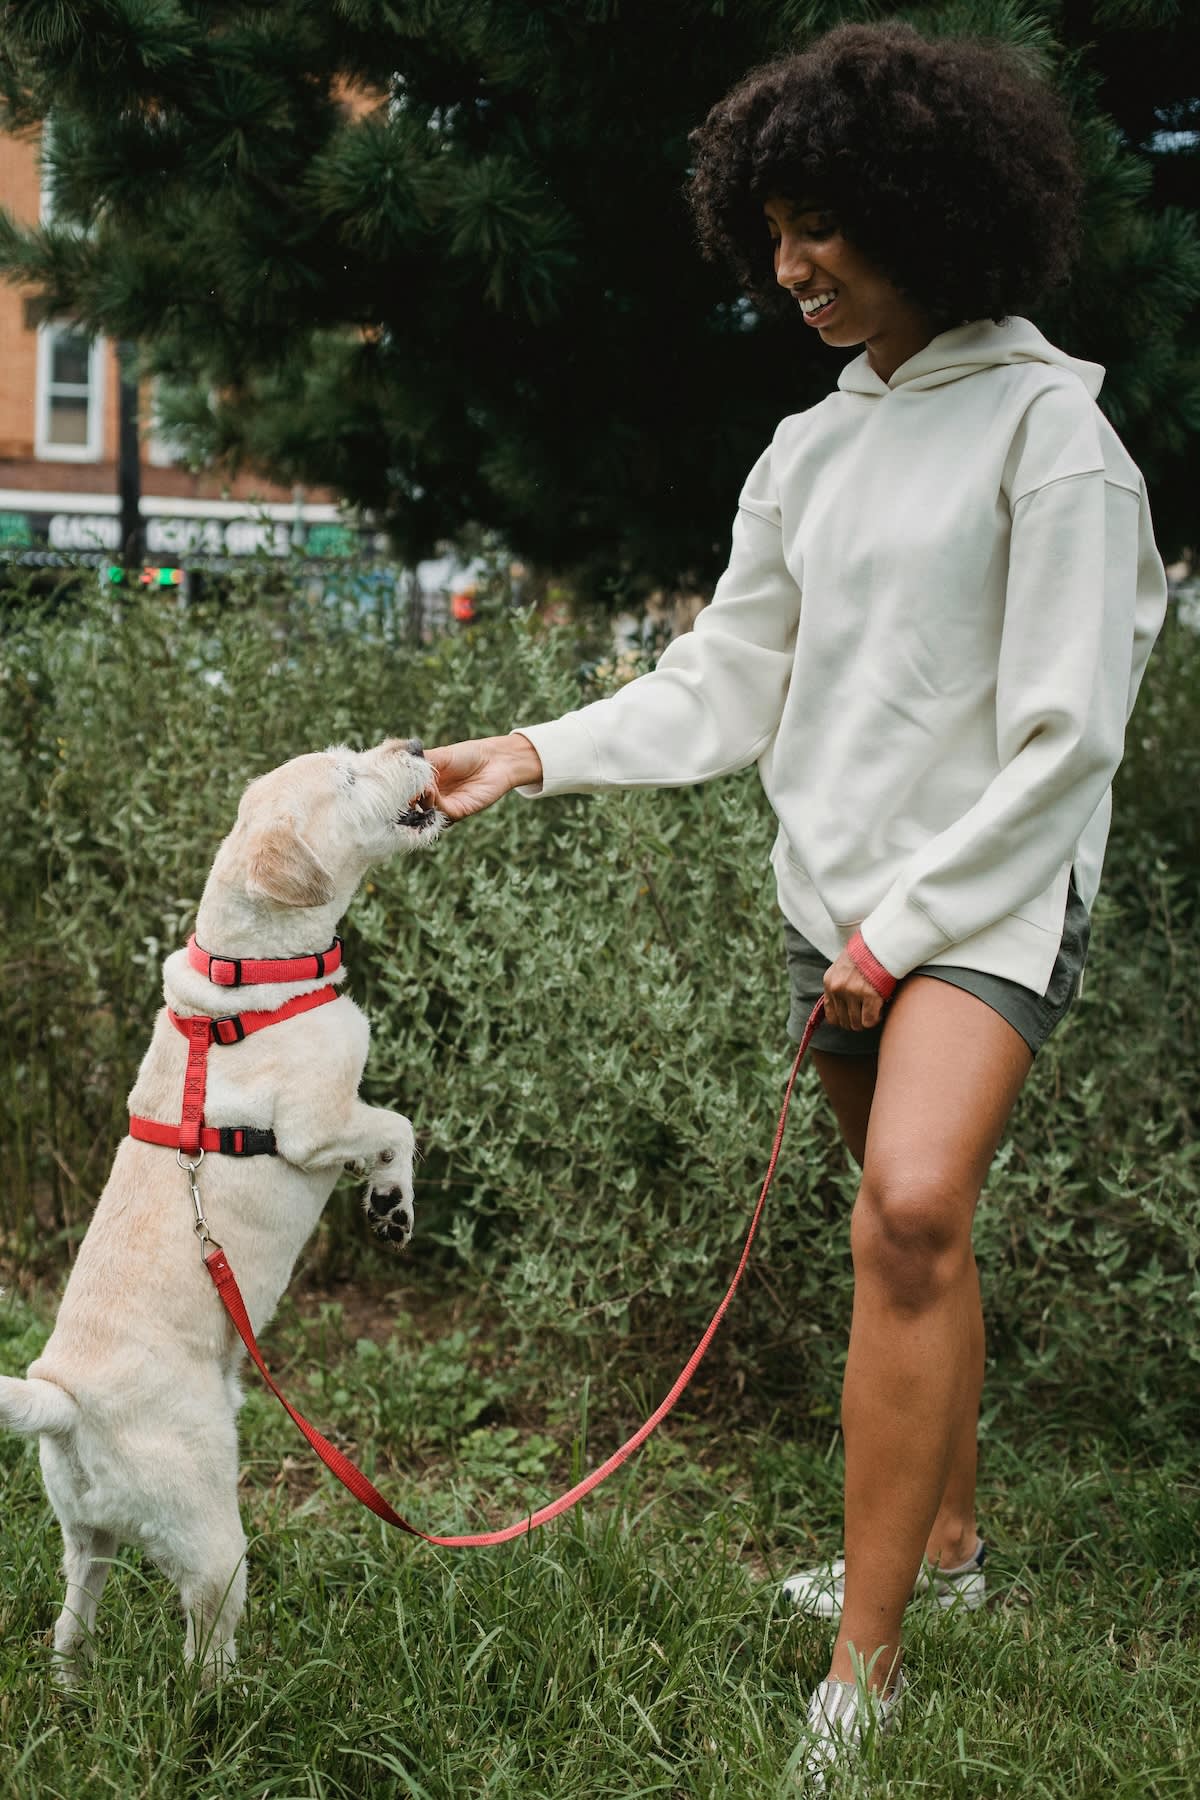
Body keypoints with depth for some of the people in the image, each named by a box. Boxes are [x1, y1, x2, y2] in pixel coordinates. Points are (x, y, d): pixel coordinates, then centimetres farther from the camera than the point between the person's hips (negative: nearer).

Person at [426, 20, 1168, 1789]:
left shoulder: (1046, 423, -10)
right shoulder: (812, 448, 11)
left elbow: (1065, 732, -13)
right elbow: (724, 684, 13)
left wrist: (904, 925, -13)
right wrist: (541, 754, 0)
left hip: (987, 892, -7)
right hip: (839, 893, 7)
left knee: (911, 1206, -24)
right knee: (914, 1229, 14)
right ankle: (948, 1539, 31)